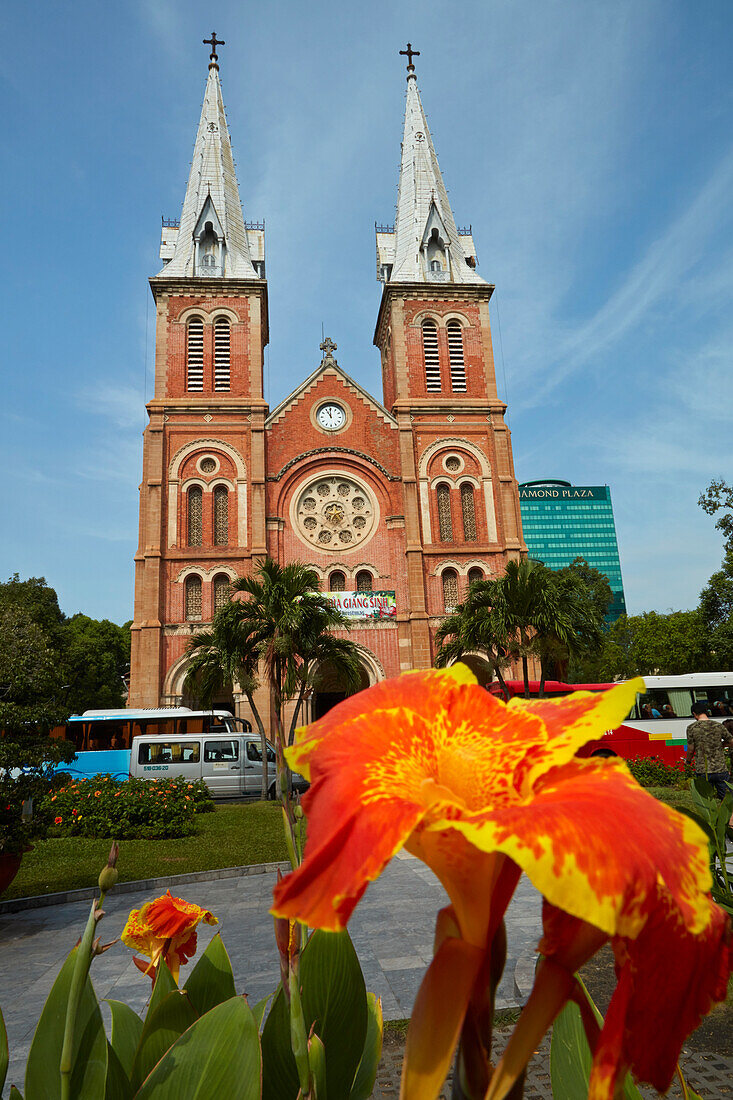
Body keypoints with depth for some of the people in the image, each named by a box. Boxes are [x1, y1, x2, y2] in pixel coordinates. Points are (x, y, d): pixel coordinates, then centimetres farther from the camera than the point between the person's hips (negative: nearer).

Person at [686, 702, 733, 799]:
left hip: (702, 771, -1)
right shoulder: (719, 726, -1)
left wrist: (689, 760, 19)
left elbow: (691, 750, -2)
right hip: (721, 769, 1)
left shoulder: (691, 728, -6)